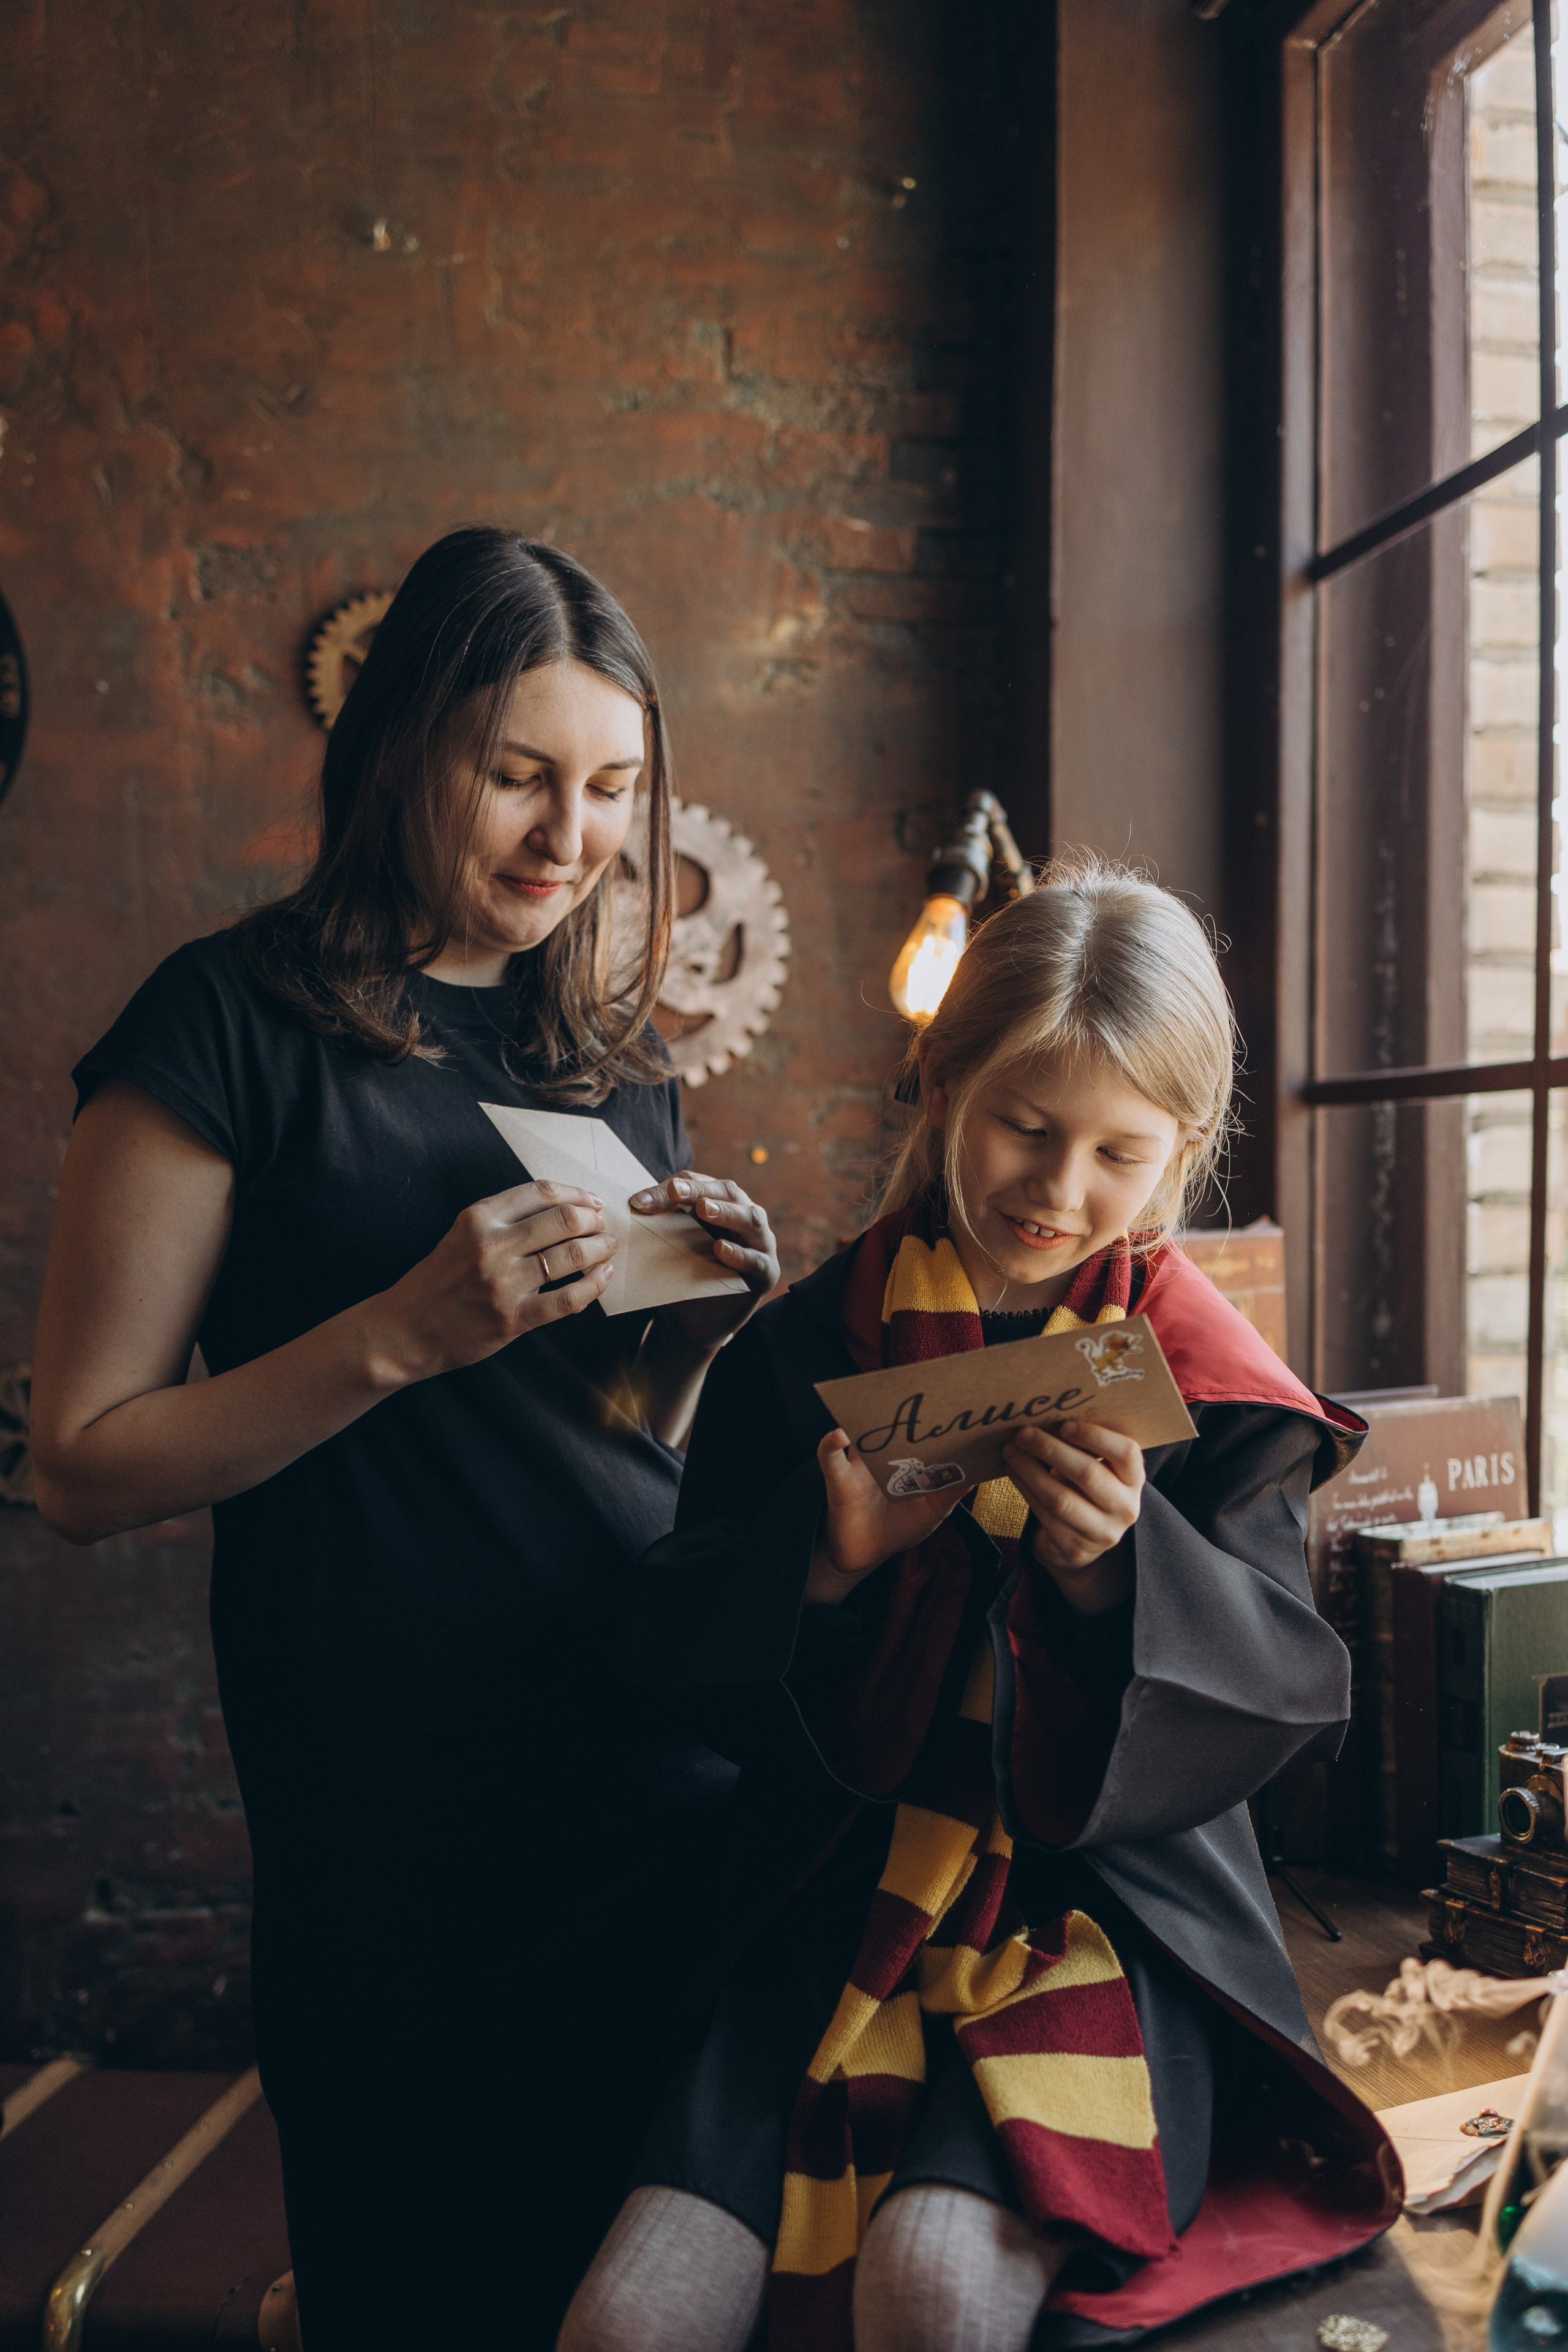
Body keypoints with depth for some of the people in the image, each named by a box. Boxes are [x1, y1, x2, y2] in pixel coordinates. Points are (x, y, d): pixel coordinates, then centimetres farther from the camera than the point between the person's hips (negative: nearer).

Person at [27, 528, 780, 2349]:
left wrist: (694, 1330, -3)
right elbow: (87, 1466, -9)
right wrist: (408, 1331, -21)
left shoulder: (616, 1060, 11)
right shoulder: (237, 1024, -6)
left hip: (669, 1768, 5)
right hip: (396, 1813, -5)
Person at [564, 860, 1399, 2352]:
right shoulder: (807, 1348, 2)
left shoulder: (1205, 1385, 0)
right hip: (839, 1913, 2)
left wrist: (1121, 1567, -23)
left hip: (1113, 1912, -1)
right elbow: (670, 1654, 1)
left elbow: (1295, 1693, -4)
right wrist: (828, 1558, -18)